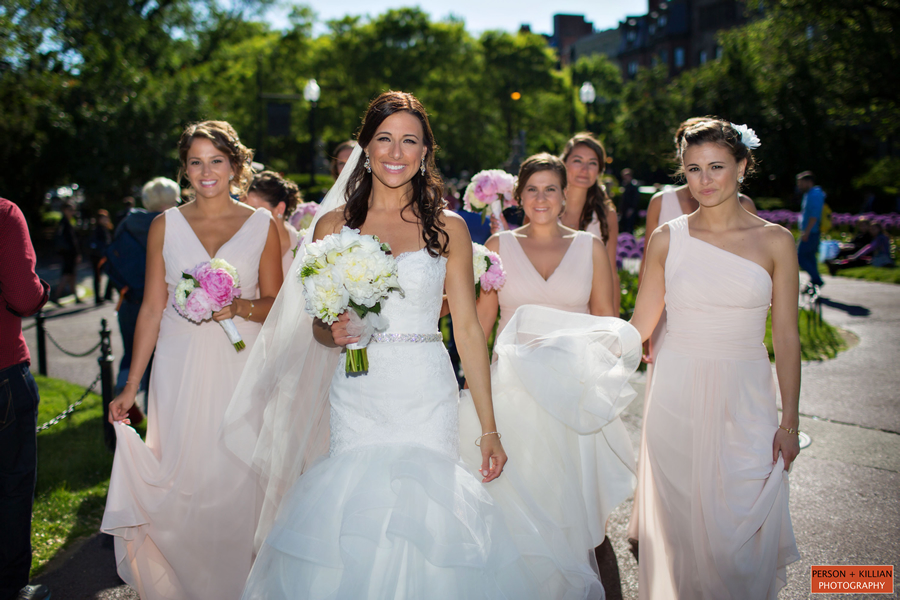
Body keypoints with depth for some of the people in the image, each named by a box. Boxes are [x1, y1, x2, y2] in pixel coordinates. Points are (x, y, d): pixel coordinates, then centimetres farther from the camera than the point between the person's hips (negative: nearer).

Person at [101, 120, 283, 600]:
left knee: (237, 477, 0)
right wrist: (131, 386, 4)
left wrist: (237, 307, -17)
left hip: (240, 366, -1)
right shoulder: (166, 225, 7)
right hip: (180, 367, 1)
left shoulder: (261, 225, 4)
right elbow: (152, 308, 7)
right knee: (182, 474, 2)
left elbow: (275, 305, 5)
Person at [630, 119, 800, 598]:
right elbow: (640, 325, 7)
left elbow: (786, 338, 2)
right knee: (679, 522, 8)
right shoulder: (668, 239, 1)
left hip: (745, 397, 0)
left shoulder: (775, 241, 0)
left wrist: (790, 422, 1)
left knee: (743, 530, 2)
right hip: (678, 393, 1)